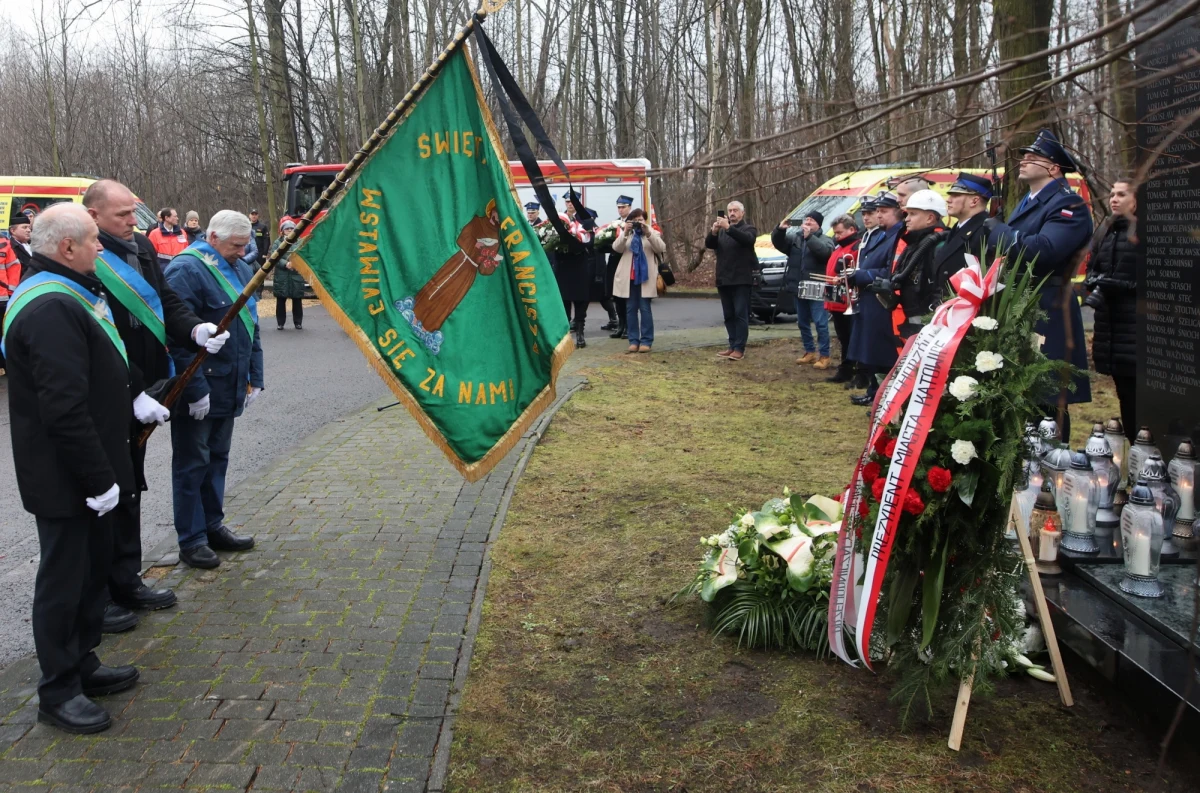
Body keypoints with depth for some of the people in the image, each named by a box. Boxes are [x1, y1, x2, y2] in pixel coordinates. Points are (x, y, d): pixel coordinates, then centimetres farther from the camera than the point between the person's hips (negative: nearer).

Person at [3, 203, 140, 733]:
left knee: (93, 565, 20)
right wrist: (97, 478, -24)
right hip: (65, 477, -11)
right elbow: (64, 409, -28)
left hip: (85, 469, 11)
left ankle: (84, 664, 35)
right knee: (64, 580, 2)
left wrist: (134, 401, 14)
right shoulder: (51, 310, -24)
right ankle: (58, 693, 16)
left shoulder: (65, 295, 11)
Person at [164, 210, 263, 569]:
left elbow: (251, 327, 18)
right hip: (198, 389, -8)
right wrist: (196, 389, -22)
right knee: (192, 463, 1)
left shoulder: (241, 270, 12)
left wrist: (255, 377, 13)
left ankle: (213, 526, 28)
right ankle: (191, 540, 10)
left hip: (229, 388, 8)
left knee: (217, 458, 17)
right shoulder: (186, 270, -15)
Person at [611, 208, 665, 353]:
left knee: (645, 308, -4)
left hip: (645, 277, -2)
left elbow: (661, 248, -9)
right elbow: (616, 248, -4)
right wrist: (625, 233, -17)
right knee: (631, 309, 3)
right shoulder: (626, 233, 12)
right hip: (628, 277, 2)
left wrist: (648, 233, -19)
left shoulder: (652, 233, 9)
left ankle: (646, 341, -2)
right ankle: (633, 340, 6)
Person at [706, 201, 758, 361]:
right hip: (723, 280, 6)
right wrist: (714, 231, -19)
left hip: (741, 279, -6)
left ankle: (740, 348, -10)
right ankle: (732, 346, 12)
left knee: (741, 314, -8)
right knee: (729, 315, 8)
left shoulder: (749, 229, 3)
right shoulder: (721, 231, 18)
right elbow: (708, 244, 2)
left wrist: (728, 228, -31)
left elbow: (747, 239, -21)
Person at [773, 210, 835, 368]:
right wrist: (780, 230, -10)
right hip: (799, 289, 6)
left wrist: (809, 237, -30)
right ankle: (810, 352, 26)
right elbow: (778, 243, 8)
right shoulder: (795, 238, 13)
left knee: (820, 323, -6)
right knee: (803, 323, 14)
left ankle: (824, 356, -1)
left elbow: (825, 251, -23)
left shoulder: (824, 239, -2)